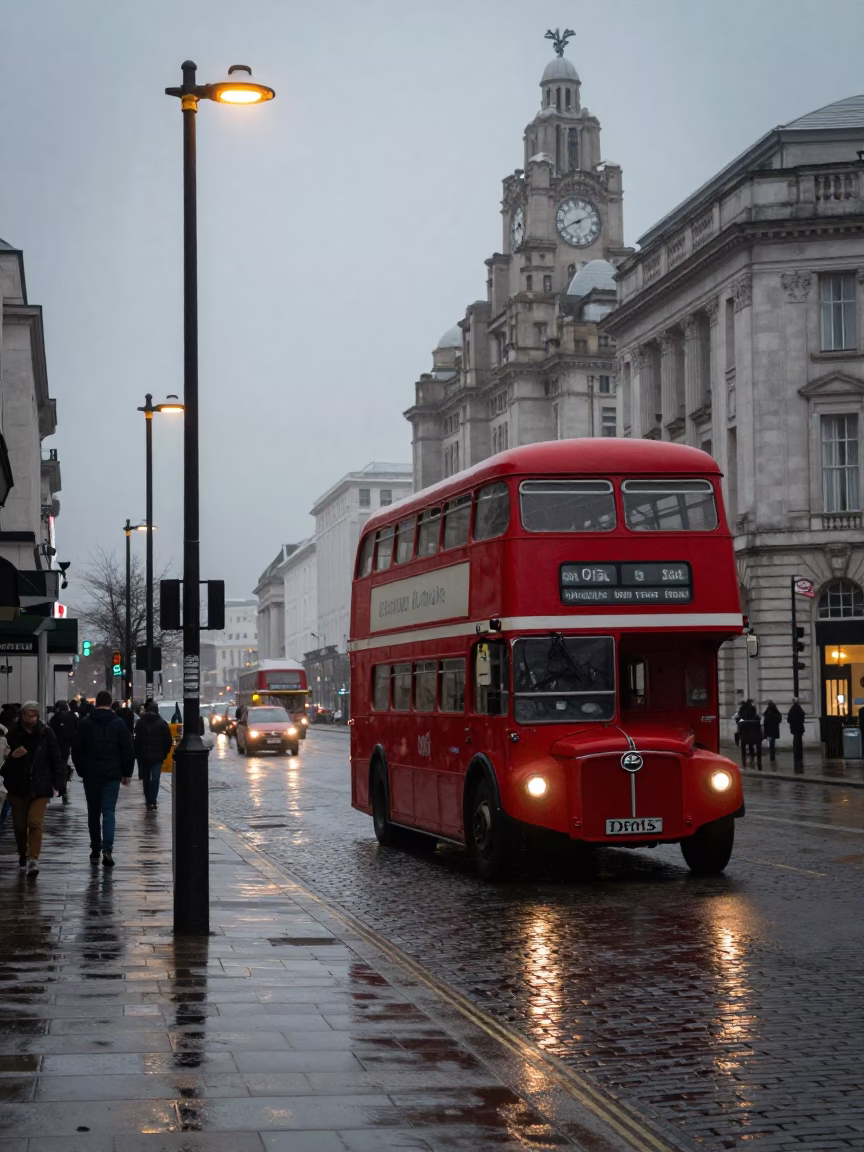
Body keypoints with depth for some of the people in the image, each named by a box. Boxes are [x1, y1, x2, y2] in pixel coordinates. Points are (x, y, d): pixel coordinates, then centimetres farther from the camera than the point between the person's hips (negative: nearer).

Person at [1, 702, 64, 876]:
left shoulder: (46, 734, -4)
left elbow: (56, 760, 0)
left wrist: (58, 783, -5)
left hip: (40, 787, -2)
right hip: (18, 786, 2)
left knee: (35, 823, -13)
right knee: (19, 825, 11)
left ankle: (33, 859, -13)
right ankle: (23, 857, 30)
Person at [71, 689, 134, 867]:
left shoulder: (84, 723, 1)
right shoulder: (119, 723, -1)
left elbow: (76, 750, 4)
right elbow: (128, 750, -2)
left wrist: (81, 770, 14)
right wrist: (127, 773, 5)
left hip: (90, 775, 1)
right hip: (112, 775, -1)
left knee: (93, 813, 11)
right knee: (108, 812, -2)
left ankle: (95, 851, 15)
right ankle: (107, 849, -19)